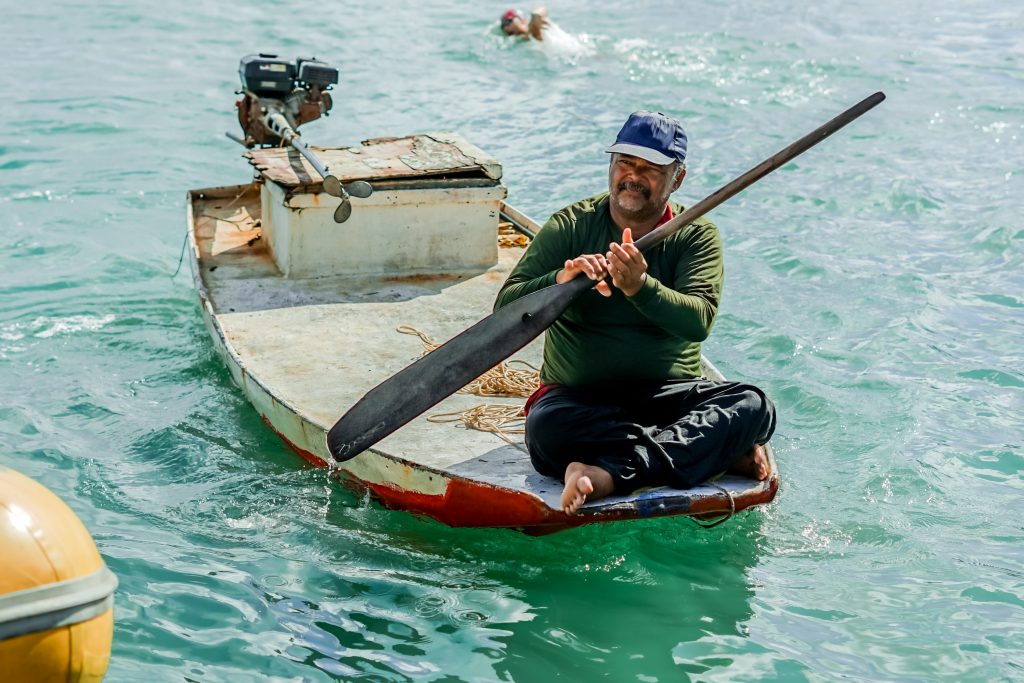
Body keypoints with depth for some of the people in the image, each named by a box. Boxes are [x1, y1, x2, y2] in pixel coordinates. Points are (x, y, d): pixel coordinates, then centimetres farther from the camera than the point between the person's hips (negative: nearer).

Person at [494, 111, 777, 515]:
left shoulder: (696, 235, 4)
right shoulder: (570, 226, 4)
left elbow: (698, 322, -14)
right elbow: (506, 309, -5)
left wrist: (641, 287, -32)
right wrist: (561, 279, -25)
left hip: (669, 395, 1)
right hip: (578, 397, -1)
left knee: (753, 406, -27)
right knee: (546, 429, -35)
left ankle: (611, 474, -40)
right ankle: (721, 453, -28)